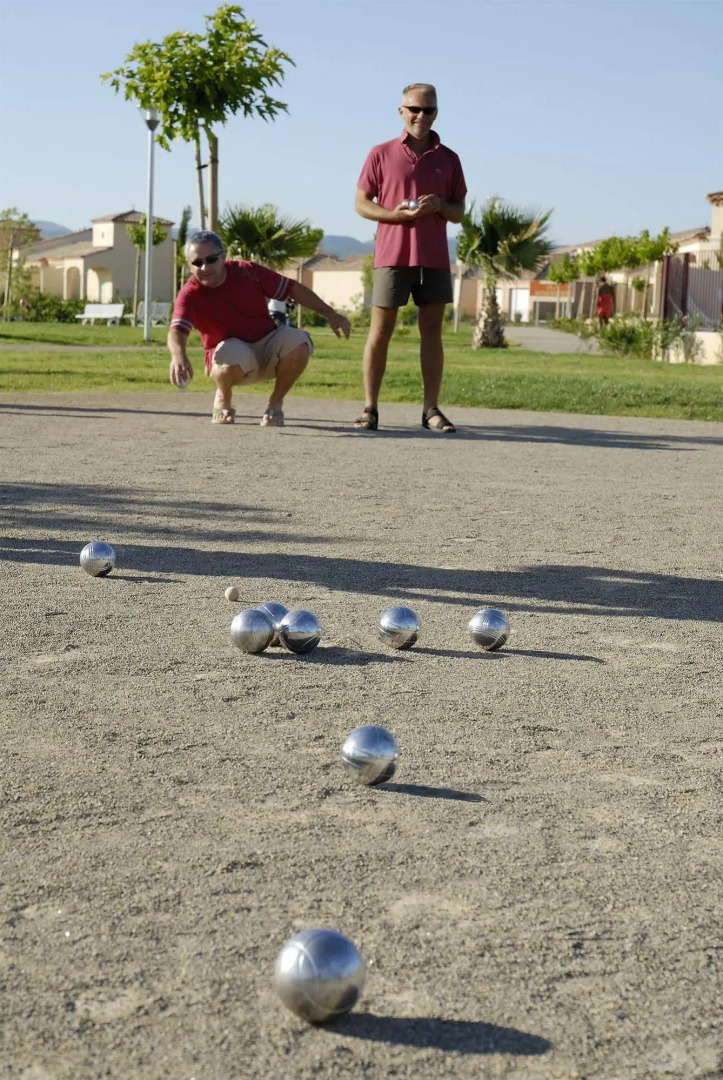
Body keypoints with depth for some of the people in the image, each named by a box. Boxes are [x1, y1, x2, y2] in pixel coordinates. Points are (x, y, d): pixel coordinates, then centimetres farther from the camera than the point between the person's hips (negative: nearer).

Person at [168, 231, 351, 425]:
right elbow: (177, 331, -32)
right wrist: (179, 355, -57)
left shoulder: (248, 272, -8)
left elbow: (292, 288, 1)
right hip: (231, 352, -3)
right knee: (234, 354, -38)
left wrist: (331, 315, 0)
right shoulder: (190, 295, -15)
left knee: (298, 341, -26)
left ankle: (275, 404, -5)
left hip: (267, 347, 3)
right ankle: (223, 402, -4)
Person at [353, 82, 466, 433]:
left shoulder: (448, 160, 9)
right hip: (391, 256, -2)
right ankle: (370, 409, 3)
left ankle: (431, 409, 7)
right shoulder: (382, 154, 3)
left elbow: (459, 213, 11)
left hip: (434, 259, 2)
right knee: (380, 331, -1)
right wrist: (397, 214, -14)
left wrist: (439, 206, -11)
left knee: (432, 331, 3)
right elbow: (361, 203, 3)